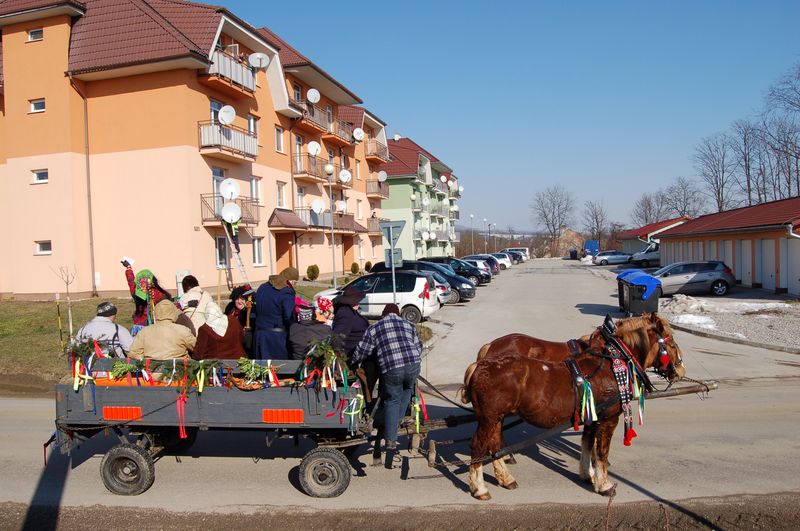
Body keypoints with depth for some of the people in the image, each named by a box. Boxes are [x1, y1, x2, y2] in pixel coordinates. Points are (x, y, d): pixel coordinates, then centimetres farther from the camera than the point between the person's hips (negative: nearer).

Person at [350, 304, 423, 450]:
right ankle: (397, 421, 31)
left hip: (391, 368, -2)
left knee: (392, 401, 14)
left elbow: (361, 351, 12)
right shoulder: (409, 325, 20)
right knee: (407, 390, 31)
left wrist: (351, 363, 29)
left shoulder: (374, 328, 13)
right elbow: (418, 347, 20)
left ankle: (391, 439, 11)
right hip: (413, 364, 2)